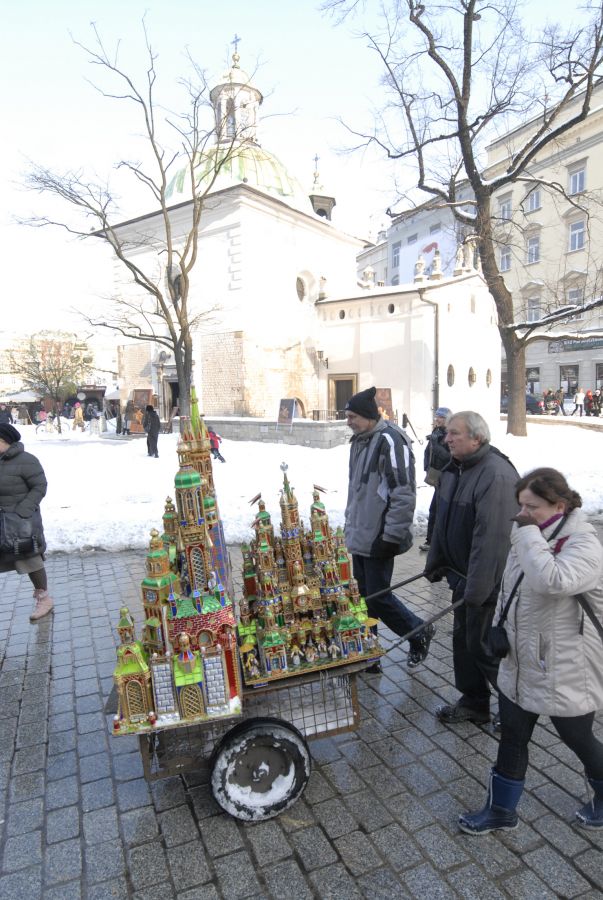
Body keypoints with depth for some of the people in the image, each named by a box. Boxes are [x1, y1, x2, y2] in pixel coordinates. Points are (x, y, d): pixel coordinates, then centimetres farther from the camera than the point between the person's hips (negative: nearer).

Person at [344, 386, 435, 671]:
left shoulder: (390, 441, -18)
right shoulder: (360, 440, 11)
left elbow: (404, 495, -21)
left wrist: (392, 537, -19)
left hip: (378, 539, -9)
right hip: (359, 537, 9)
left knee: (378, 596, 1)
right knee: (364, 596, 15)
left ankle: (419, 632, 27)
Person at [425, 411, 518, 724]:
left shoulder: (497, 475, -25)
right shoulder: (454, 469, 6)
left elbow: (491, 537, -29)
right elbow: (443, 521, 15)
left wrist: (477, 589, -28)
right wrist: (435, 563, 18)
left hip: (489, 580, -9)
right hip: (462, 574, 9)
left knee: (483, 646, 4)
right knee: (463, 639, 18)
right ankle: (473, 702, 36)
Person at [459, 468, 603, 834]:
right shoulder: (531, 537, 1)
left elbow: (552, 582, -41)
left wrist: (528, 534, -31)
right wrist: (504, 633, 15)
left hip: (565, 671, -6)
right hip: (521, 663, 7)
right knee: (512, 736, 17)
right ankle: (502, 809, 35)